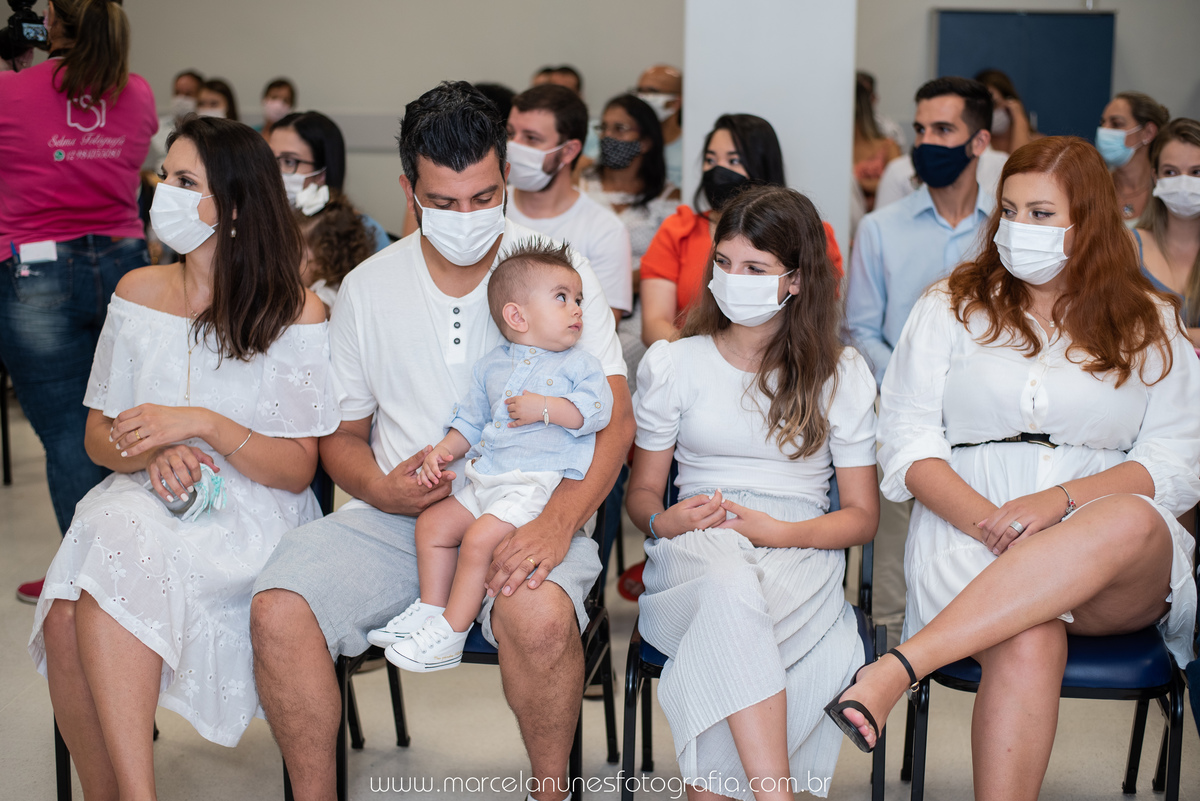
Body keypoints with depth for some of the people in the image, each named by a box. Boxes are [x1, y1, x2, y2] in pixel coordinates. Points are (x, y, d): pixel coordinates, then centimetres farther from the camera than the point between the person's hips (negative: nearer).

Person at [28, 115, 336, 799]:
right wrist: (153, 455, -9)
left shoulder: (296, 311, -3)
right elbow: (100, 436, 14)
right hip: (141, 497, 4)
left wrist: (203, 425, -19)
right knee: (66, 619, -28)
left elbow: (298, 470, -4)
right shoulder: (139, 291, 11)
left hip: (252, 509, -4)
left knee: (119, 570, -33)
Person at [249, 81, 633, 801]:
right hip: (393, 518, 3)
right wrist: (381, 489, -9)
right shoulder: (366, 289, 8)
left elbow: (614, 420, -6)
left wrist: (558, 522, -23)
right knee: (278, 610, -22)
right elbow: (342, 434, 15)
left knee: (540, 617, -35)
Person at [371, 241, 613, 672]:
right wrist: (444, 451, 5)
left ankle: (450, 633, -12)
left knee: (480, 537, -21)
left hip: (537, 484, -7)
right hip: (484, 480, 7)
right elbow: (470, 420, 22)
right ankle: (431, 609, 11)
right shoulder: (491, 365, 18)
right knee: (433, 522, 1)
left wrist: (545, 408, -17)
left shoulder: (578, 363, 4)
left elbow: (596, 409, -10)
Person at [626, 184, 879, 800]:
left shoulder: (842, 374, 11)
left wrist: (779, 530, -12)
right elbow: (641, 491, 16)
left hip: (800, 550, 0)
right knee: (729, 587, -40)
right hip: (695, 548, 0)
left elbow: (862, 515, 8)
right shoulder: (671, 363, 14)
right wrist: (663, 520, -9)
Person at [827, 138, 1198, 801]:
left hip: (1125, 576, 1)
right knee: (1029, 644, -36)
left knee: (1132, 522, -37)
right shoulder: (953, 305, 13)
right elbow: (908, 443, 5)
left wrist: (1061, 501, -13)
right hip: (970, 529, -1)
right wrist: (987, 522, -13)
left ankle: (897, 668, -42)